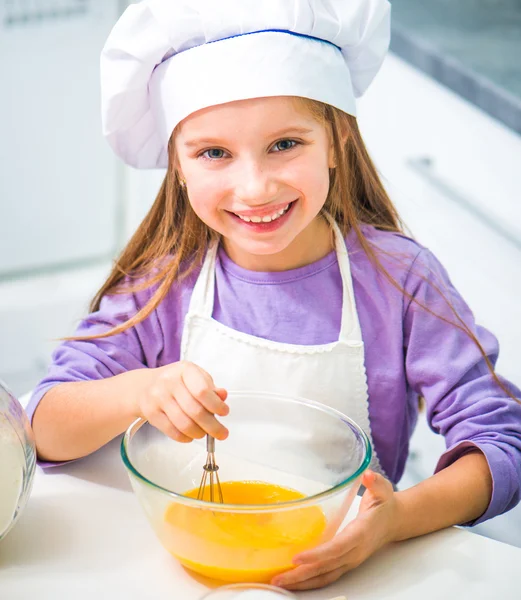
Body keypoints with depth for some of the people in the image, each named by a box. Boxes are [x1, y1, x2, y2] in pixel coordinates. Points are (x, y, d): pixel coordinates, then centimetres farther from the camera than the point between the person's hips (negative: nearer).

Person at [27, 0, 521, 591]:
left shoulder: (398, 278, -11)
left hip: (339, 568, 1)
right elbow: (45, 427, -8)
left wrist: (402, 516, -29)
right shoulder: (164, 281, -6)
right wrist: (137, 393, -29)